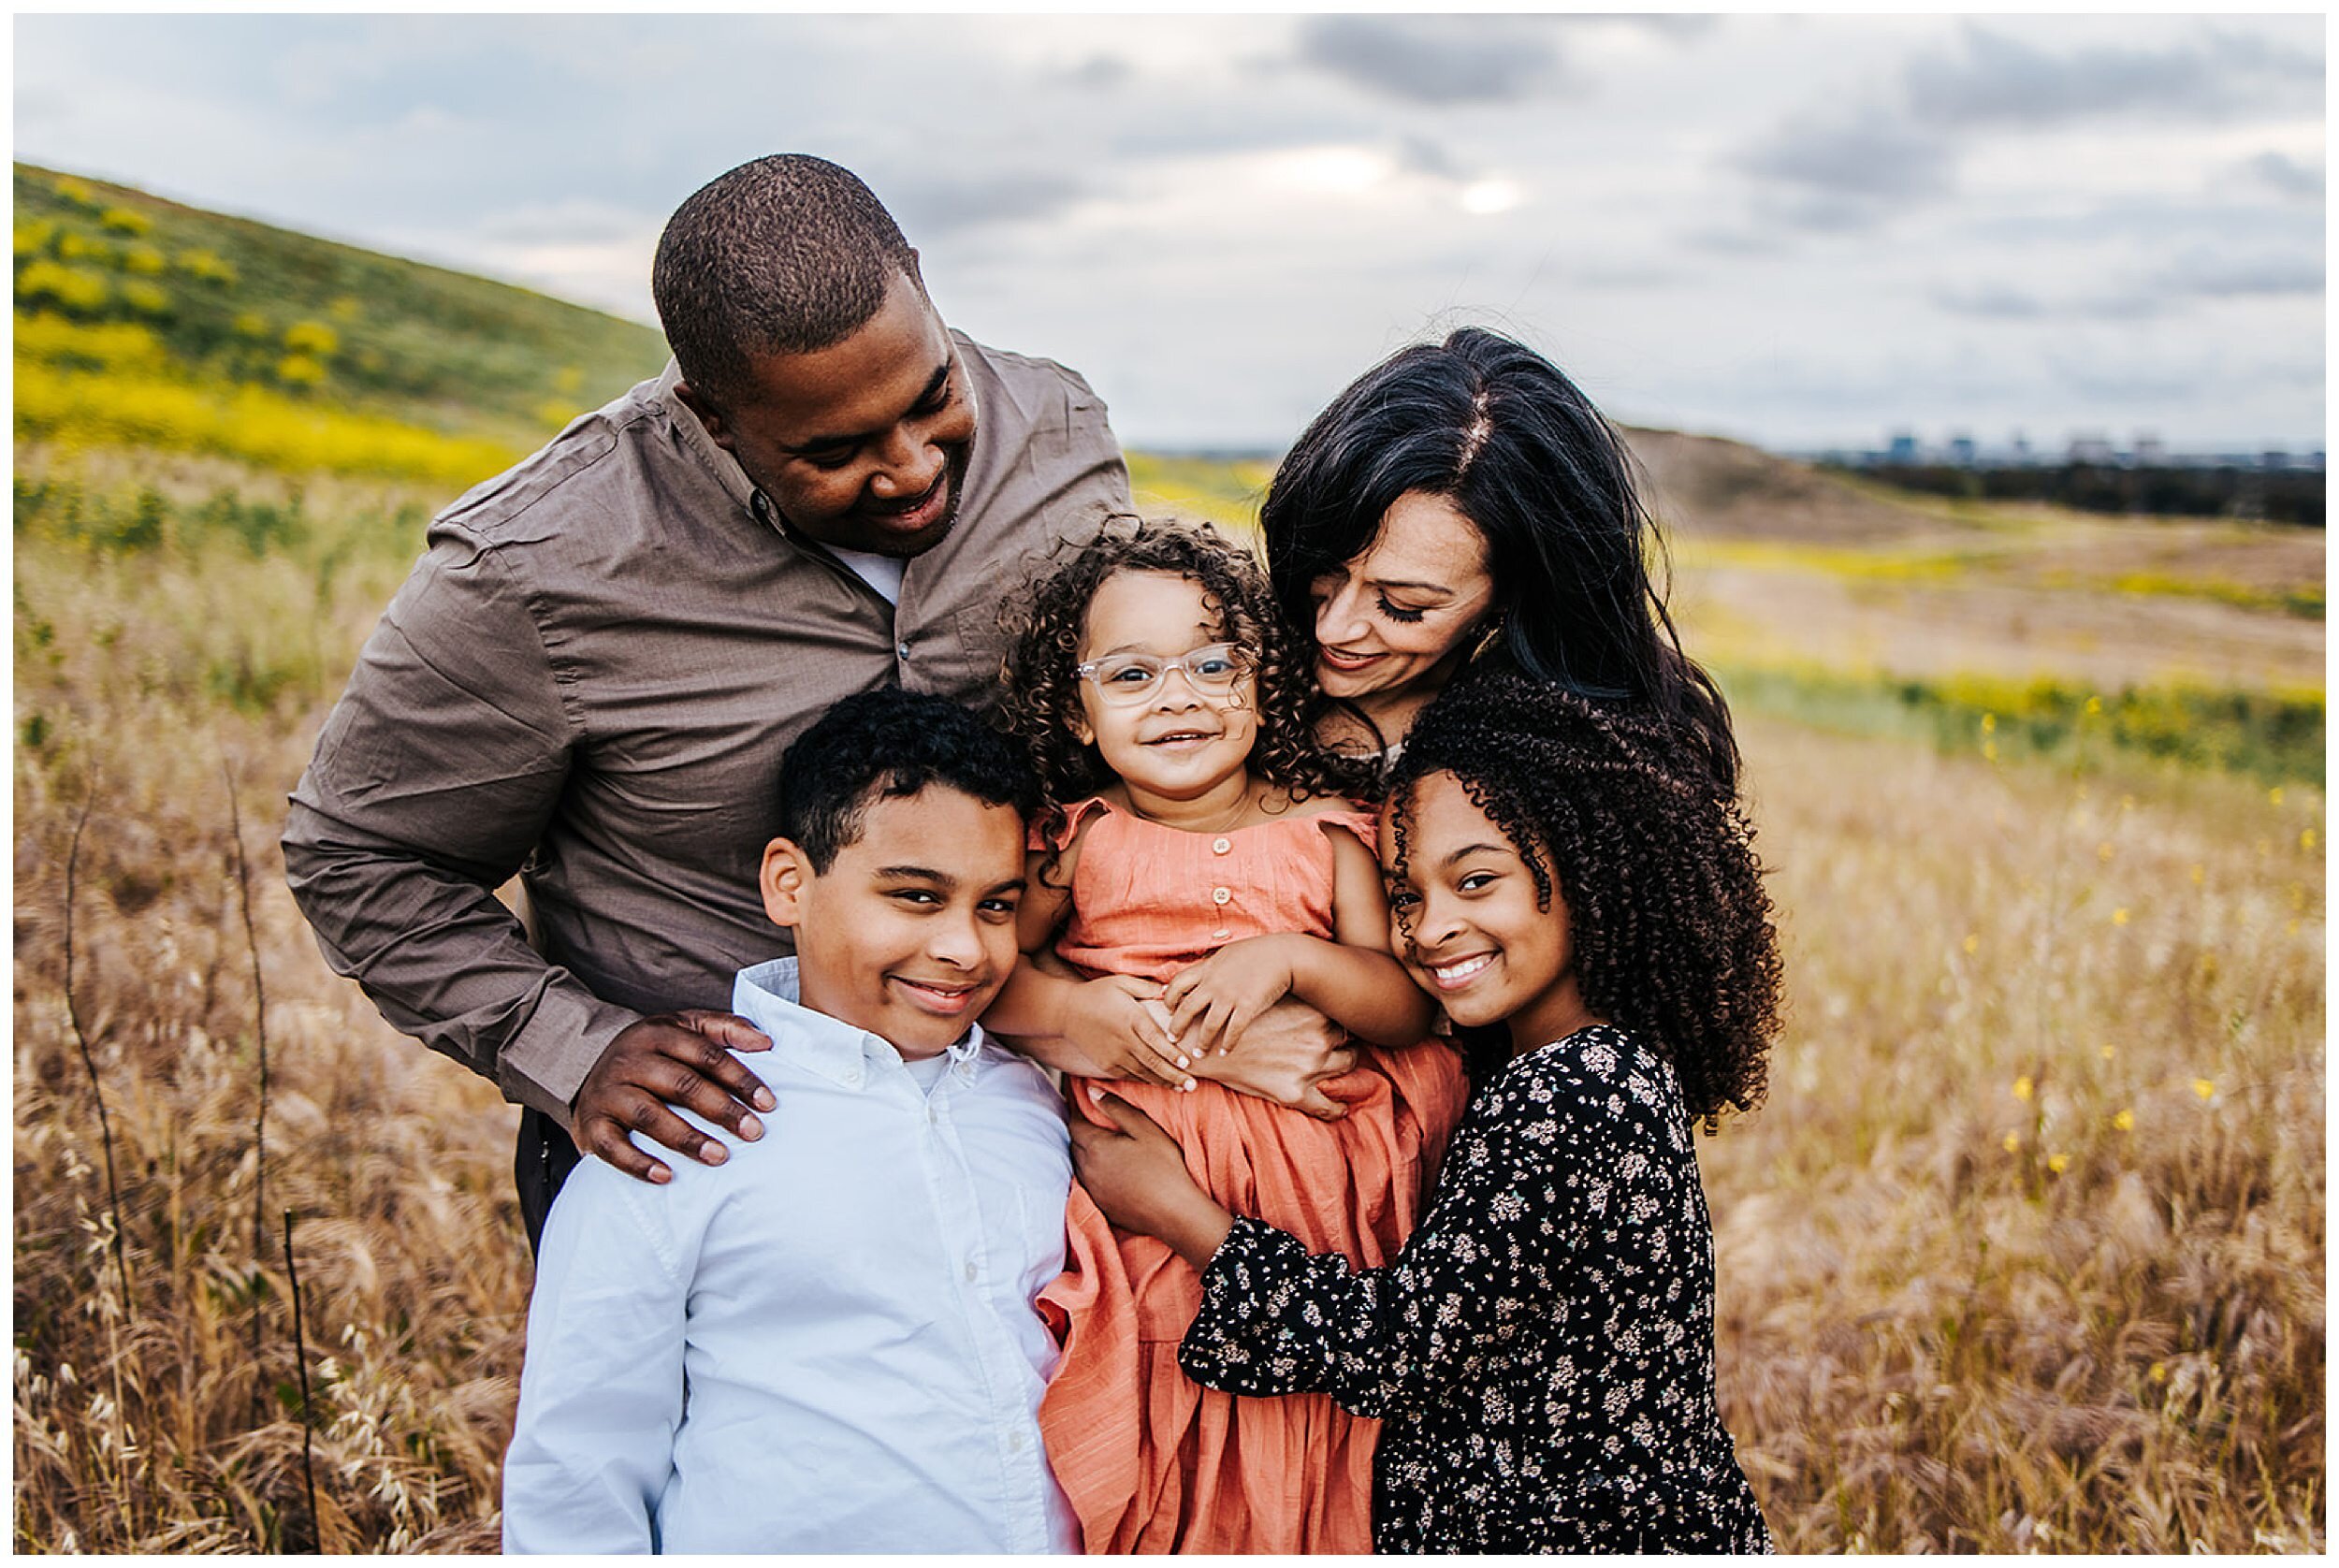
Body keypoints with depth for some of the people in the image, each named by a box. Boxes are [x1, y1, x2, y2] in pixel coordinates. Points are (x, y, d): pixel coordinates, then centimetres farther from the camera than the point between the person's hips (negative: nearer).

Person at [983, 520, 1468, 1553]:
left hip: (1307, 1186, 0)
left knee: (1289, 1485, 6)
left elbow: (1412, 1005, -3)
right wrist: (1069, 1008, -12)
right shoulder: (1076, 844, 4)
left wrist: (1288, 960, -18)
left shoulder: (1324, 836, 3)